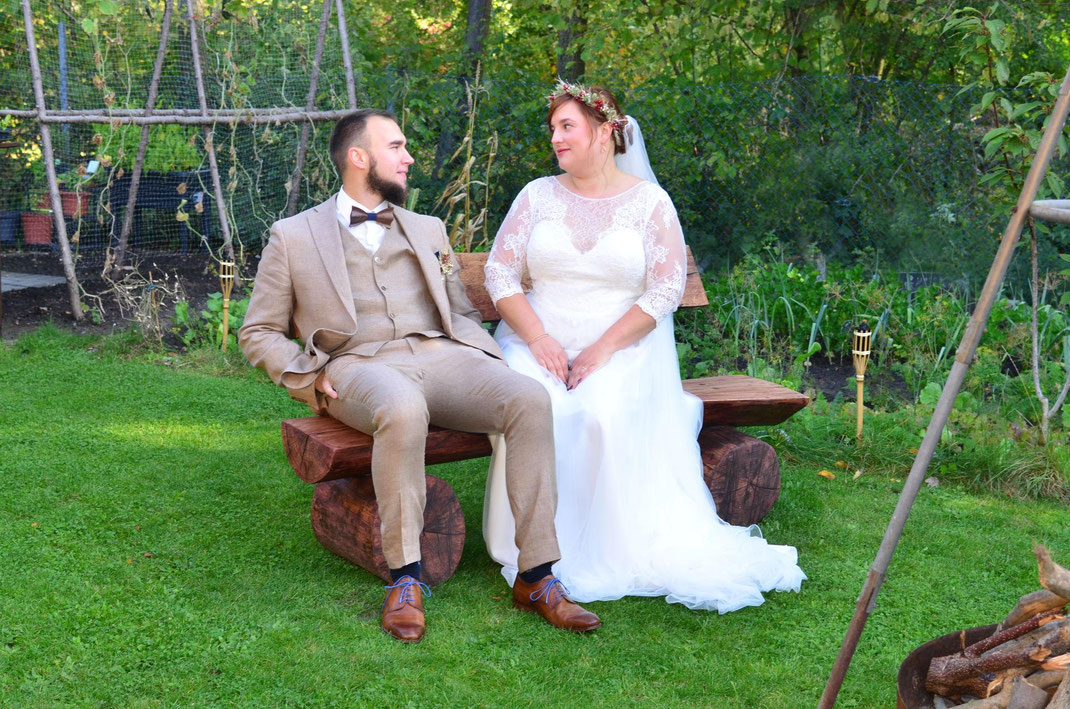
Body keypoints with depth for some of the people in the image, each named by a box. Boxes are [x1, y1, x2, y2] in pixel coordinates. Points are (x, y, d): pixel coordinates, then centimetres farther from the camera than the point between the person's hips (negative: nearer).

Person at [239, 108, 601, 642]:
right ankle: (405, 578, -29)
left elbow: (463, 312, 26)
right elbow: (257, 333, 15)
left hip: (440, 356, 4)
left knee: (530, 400, -27)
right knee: (403, 410, -41)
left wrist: (493, 364, 4)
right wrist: (310, 378, -4)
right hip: (358, 365, -4)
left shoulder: (428, 231, 27)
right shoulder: (294, 237, 15)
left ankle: (536, 578, -24)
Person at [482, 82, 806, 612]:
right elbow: (499, 272, 5)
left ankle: (613, 552, -16)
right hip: (541, 341, 2)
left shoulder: (649, 201, 3)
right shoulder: (538, 195, 11)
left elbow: (666, 289, -3)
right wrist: (538, 338, -12)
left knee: (605, 412, -33)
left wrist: (604, 348, -15)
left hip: (623, 347, -2)